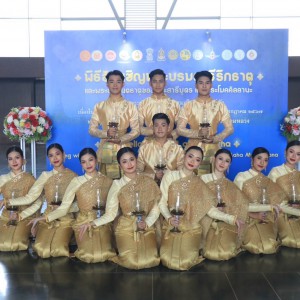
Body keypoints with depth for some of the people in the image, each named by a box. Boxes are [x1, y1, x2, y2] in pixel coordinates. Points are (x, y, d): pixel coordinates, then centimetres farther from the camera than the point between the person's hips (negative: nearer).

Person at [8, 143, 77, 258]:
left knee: (58, 251, -23)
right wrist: (7, 201, -15)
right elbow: (30, 197, -3)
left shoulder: (73, 176, 2)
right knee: (42, 250, -21)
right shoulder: (45, 176, 7)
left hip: (66, 219, -1)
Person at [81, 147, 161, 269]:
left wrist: (146, 223, -15)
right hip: (126, 228, -1)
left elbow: (155, 209, 1)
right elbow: (110, 214, -7)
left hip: (147, 227, 2)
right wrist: (93, 223, -21)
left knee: (151, 261, -14)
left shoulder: (148, 182, 0)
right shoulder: (117, 185, -5)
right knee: (132, 262, -15)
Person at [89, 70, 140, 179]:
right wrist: (106, 133, -14)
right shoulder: (99, 106, 7)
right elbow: (92, 129, 5)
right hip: (105, 150, 1)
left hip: (124, 149, 0)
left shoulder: (130, 106, 5)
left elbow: (136, 131, 2)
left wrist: (121, 140, -14)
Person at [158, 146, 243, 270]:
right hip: (171, 226, 0)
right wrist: (169, 218, -21)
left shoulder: (199, 184, 2)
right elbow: (162, 202, -3)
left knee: (185, 263, -13)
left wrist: (231, 218, -15)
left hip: (191, 228, 1)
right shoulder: (170, 176, -2)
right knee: (169, 261, -12)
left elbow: (210, 209, -5)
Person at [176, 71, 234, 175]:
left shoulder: (220, 105, 7)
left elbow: (229, 128, 4)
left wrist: (214, 138, -12)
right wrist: (198, 133, -16)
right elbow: (180, 129, -1)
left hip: (213, 149, 1)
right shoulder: (188, 106, 4)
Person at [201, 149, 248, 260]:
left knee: (226, 252, -20)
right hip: (208, 222, -2)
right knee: (211, 252, -23)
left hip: (227, 223, 2)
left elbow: (241, 206, 2)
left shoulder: (231, 186, 13)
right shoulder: (203, 179, 5)